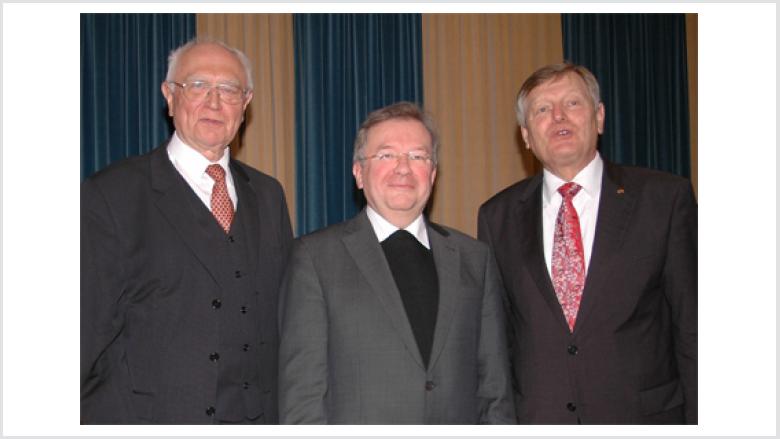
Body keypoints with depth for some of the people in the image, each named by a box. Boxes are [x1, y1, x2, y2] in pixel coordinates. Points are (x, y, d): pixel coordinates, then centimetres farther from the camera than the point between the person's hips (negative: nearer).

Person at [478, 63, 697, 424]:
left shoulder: (665, 198, -3)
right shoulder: (498, 216, 4)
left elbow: (692, 329, -3)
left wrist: (697, 423, -6)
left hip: (643, 417, -1)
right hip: (535, 421, 2)